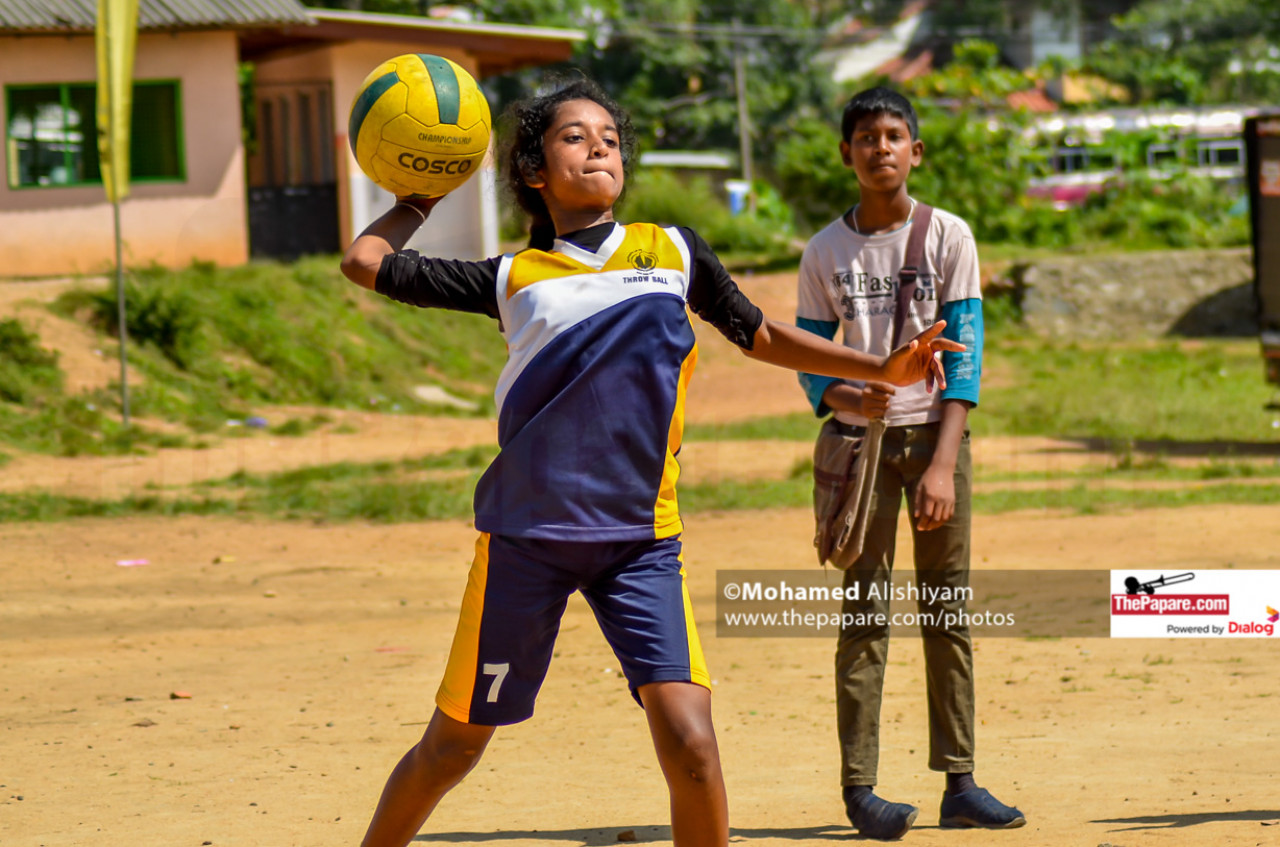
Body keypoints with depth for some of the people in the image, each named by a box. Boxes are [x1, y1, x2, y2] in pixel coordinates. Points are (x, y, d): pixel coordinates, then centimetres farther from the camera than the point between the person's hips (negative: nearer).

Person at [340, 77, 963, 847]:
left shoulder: (675, 254, 9)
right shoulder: (514, 278, 4)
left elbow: (761, 337, 20)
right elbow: (367, 263, 9)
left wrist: (883, 369, 13)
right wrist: (420, 202, 21)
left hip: (642, 539, 1)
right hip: (526, 536, -1)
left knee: (689, 739, -15)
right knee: (454, 746, 7)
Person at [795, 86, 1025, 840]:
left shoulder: (948, 238, 0)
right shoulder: (827, 252, 4)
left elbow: (964, 359, -5)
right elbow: (809, 362, 5)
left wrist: (943, 463, -16)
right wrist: (849, 399, -19)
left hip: (935, 432, 0)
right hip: (861, 439, 0)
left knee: (949, 610, 2)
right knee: (864, 612, -3)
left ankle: (960, 783, 7)